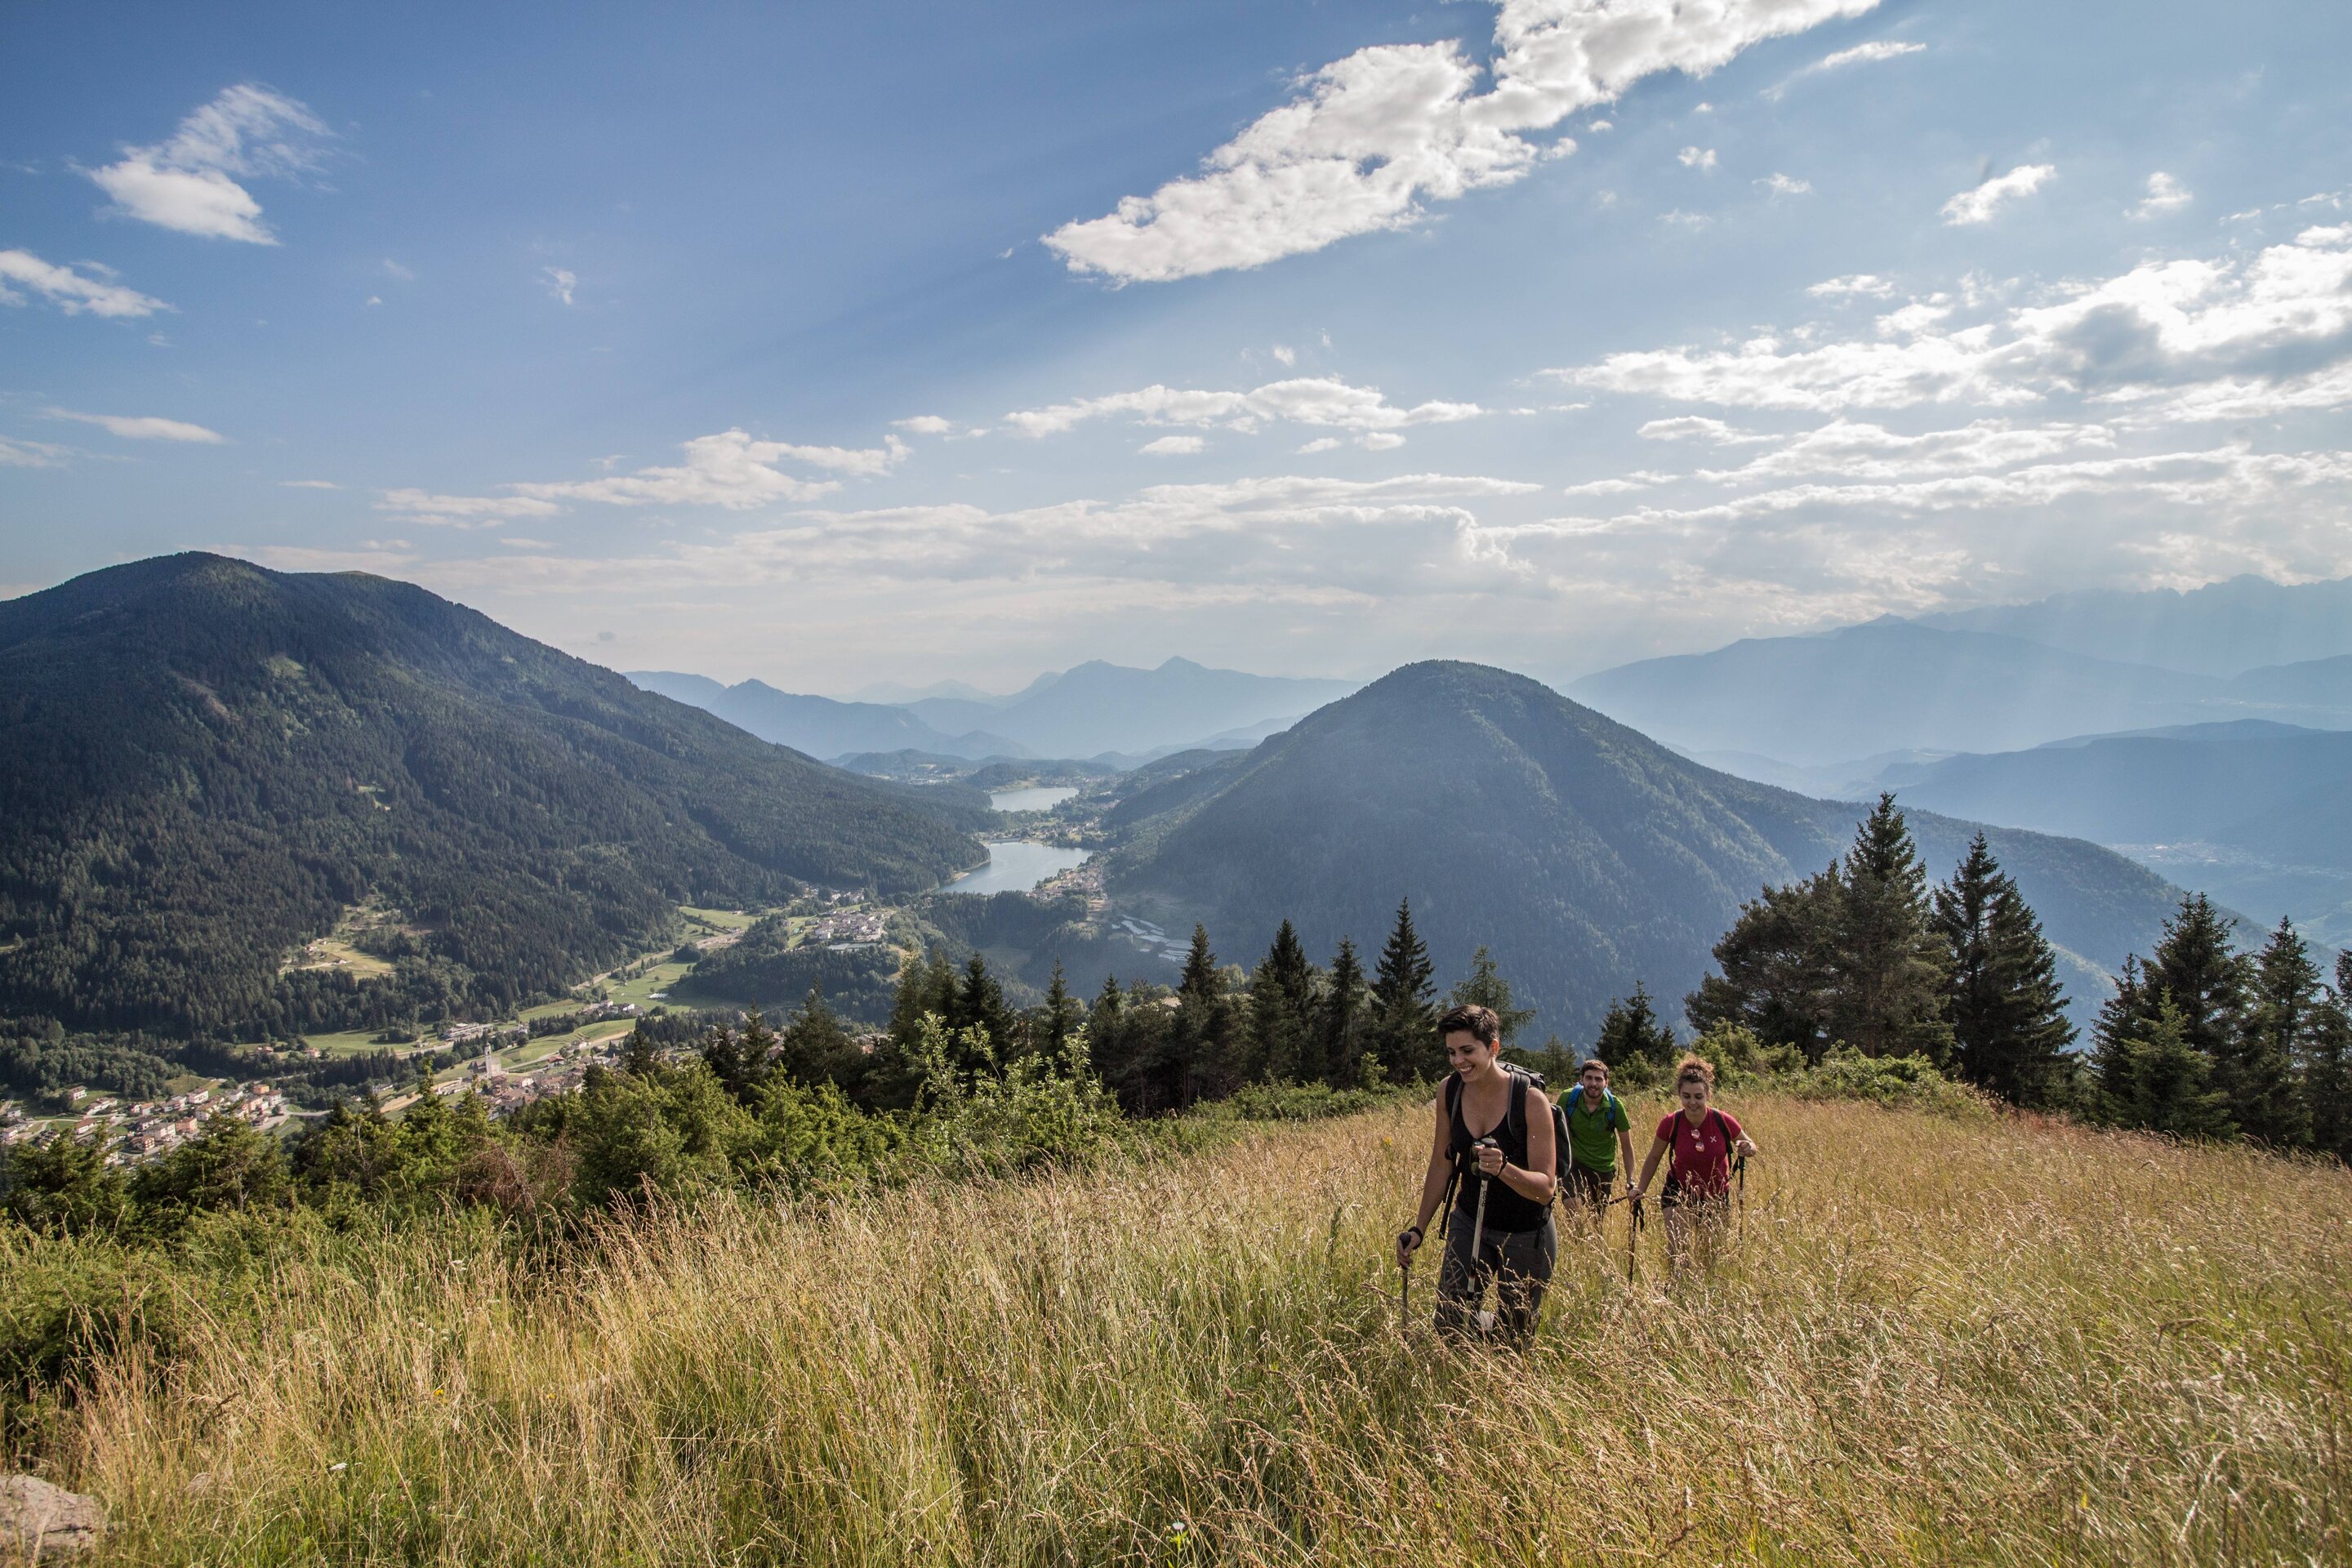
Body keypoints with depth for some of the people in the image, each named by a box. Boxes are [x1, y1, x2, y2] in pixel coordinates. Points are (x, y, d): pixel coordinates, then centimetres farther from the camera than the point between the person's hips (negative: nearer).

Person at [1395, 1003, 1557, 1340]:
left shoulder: (1531, 1100, -23)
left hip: (1526, 1236, -3)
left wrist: (1504, 1168, -42)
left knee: (1513, 1337, 9)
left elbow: (1545, 1188, -23)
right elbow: (1441, 1165, 3)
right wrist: (1419, 1229, 4)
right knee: (1449, 1327, -3)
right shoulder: (1449, 1091, -10)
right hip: (1469, 1224, 3)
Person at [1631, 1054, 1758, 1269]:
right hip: (1680, 1193, -1)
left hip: (1716, 1195, 1)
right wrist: (1640, 1188, -5)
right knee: (1678, 1250, -19)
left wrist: (1748, 1148, -26)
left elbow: (1750, 1145, -2)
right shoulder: (1670, 1124, -19)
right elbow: (1654, 1157, -2)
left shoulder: (1723, 1121, -20)